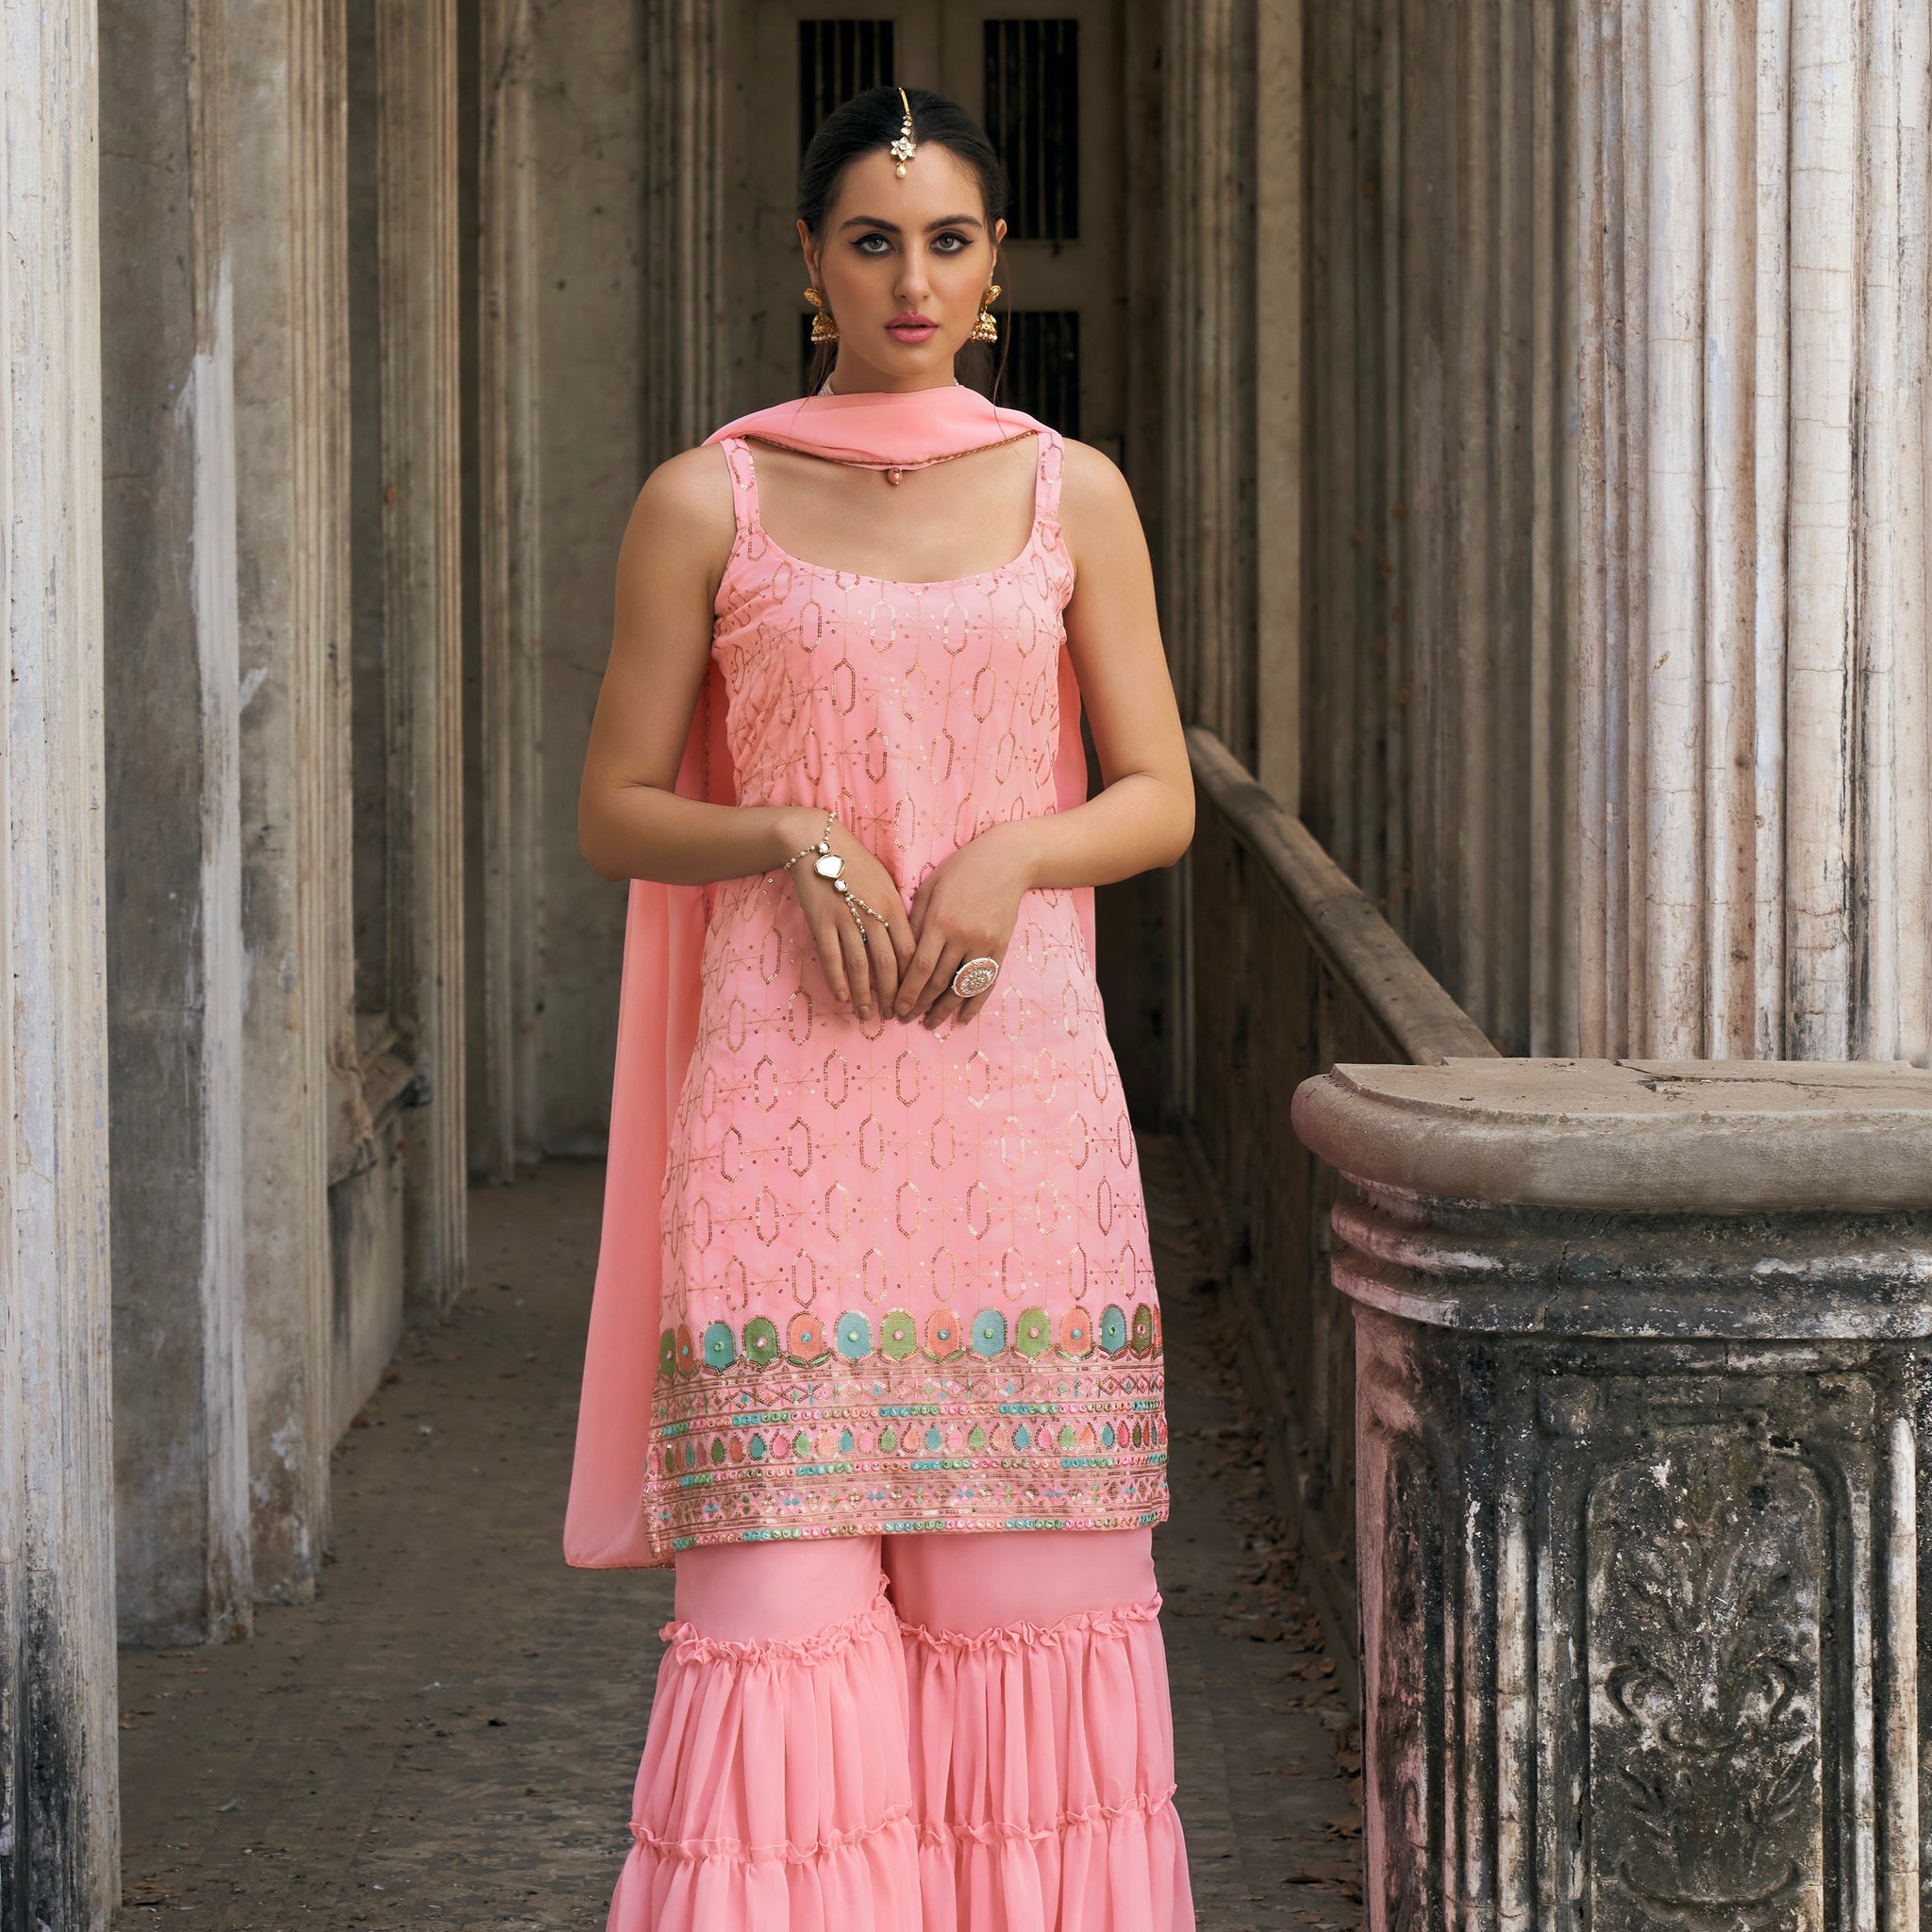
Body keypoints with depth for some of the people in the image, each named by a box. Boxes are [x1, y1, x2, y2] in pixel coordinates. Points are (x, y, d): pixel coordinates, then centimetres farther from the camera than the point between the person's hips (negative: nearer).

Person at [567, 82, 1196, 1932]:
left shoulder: (1075, 495, 9)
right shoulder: (704, 504, 4)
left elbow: (1159, 799, 9)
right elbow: (615, 813, 6)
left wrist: (1011, 857, -10)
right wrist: (792, 839, -12)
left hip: (1020, 1077, 2)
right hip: (786, 1087, -2)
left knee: (1024, 1562, 1)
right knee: (782, 1574, -6)